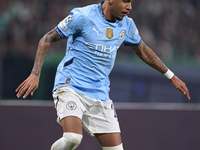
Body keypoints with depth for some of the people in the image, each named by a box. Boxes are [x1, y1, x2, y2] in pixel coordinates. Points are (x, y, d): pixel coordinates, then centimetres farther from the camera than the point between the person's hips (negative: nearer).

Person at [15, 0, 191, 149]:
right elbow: (47, 39, -5)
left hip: (99, 94, 6)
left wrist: (171, 76, 29)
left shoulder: (127, 25, 7)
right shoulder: (82, 16, -11)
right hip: (70, 87, -6)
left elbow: (143, 51, 26)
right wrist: (35, 74, -14)